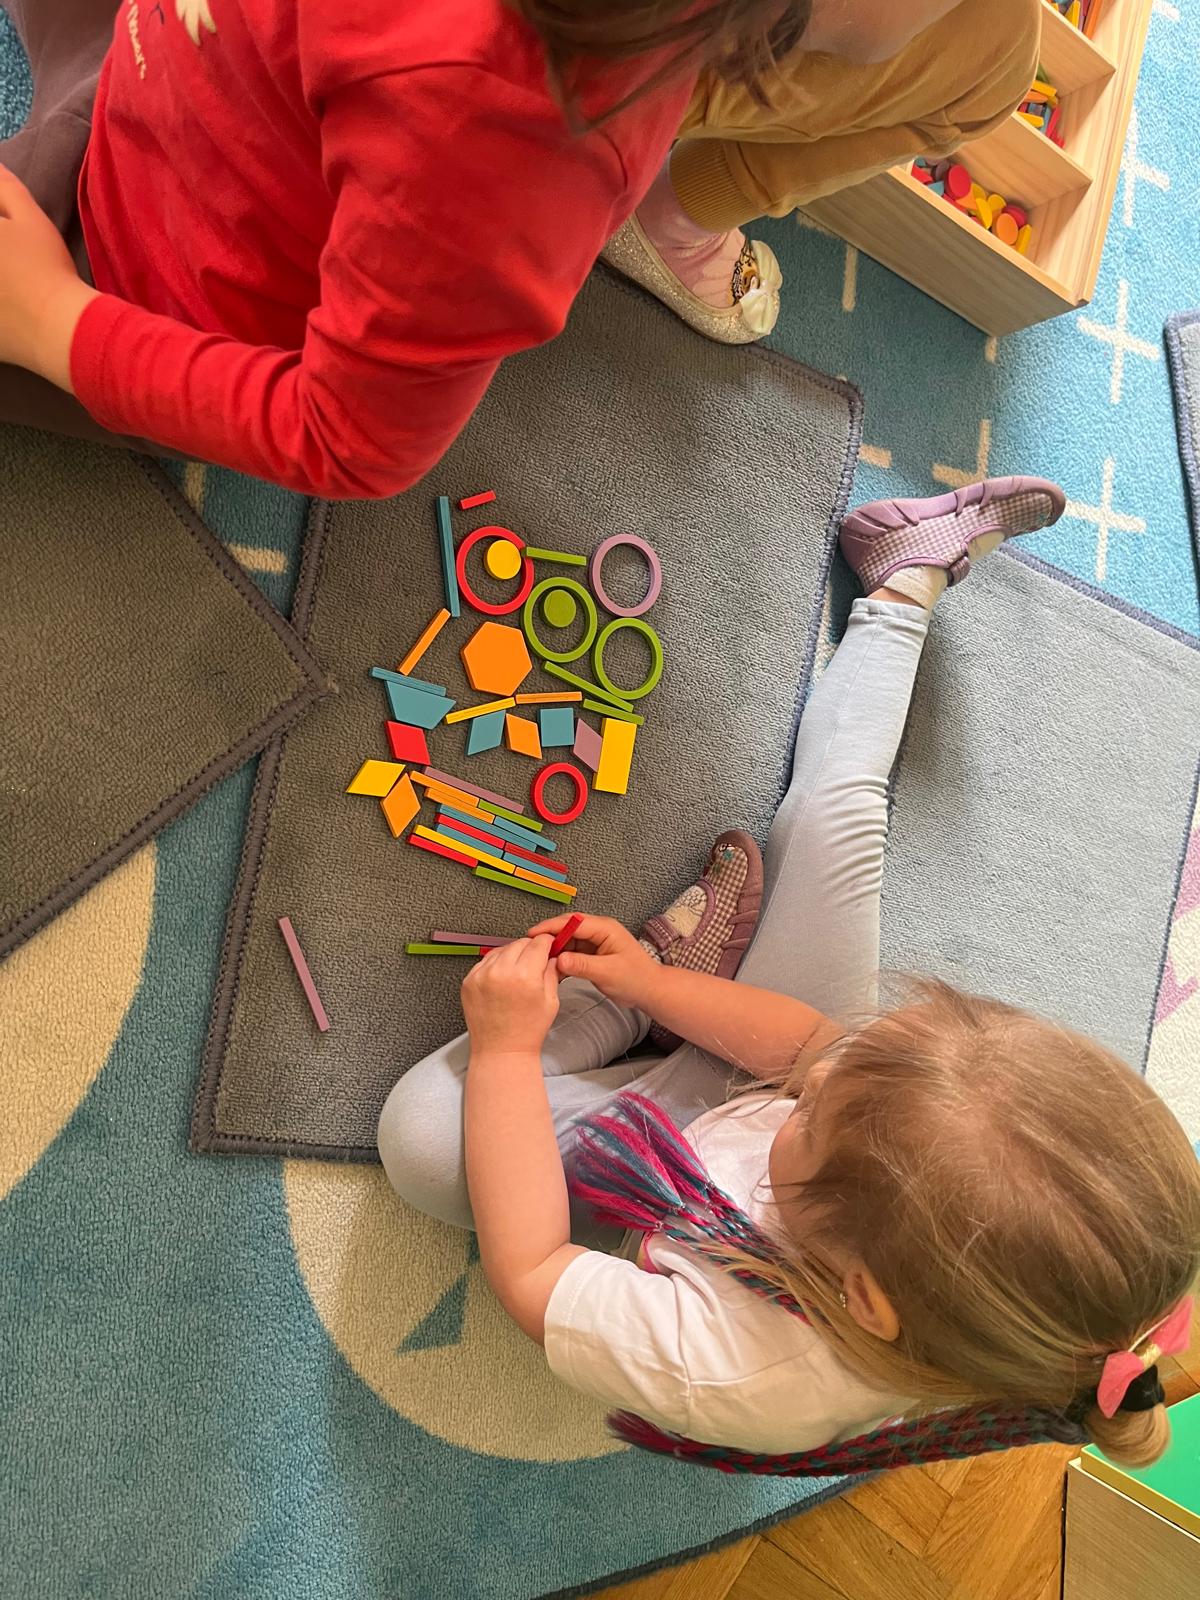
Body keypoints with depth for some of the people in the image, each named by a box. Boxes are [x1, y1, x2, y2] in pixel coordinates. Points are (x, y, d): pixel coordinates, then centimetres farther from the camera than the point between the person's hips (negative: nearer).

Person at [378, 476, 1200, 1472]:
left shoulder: (735, 1383, -46)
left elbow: (526, 1273, -31)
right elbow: (818, 1043, -20)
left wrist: (505, 1049, -28)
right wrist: (650, 983, -18)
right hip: (756, 1084, 3)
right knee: (832, 810, -10)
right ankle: (907, 580, 21)